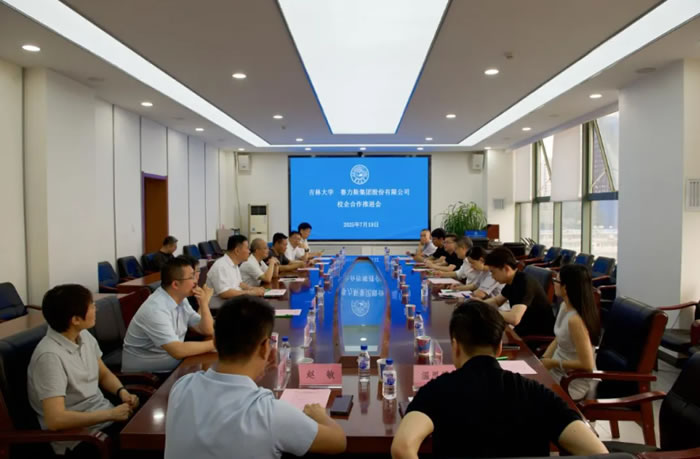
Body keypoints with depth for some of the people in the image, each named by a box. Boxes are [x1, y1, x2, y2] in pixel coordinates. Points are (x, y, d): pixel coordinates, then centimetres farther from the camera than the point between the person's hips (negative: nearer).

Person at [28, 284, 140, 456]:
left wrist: (122, 392, -5)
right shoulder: (50, 356, -23)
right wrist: (111, 414, -23)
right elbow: (55, 420, -27)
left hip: (103, 416, 8)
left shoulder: (84, 336, 1)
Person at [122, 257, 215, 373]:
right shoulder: (155, 309, -25)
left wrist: (204, 304, -12)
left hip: (170, 365, 8)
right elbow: (178, 351, -31)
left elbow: (207, 331, 2)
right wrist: (214, 344, -23)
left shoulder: (180, 299, 1)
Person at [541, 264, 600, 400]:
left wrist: (553, 363, -17)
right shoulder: (564, 306, -2)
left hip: (572, 382, -8)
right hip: (557, 370, 8)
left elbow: (587, 365, -26)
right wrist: (543, 359, -3)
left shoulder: (575, 320, -29)